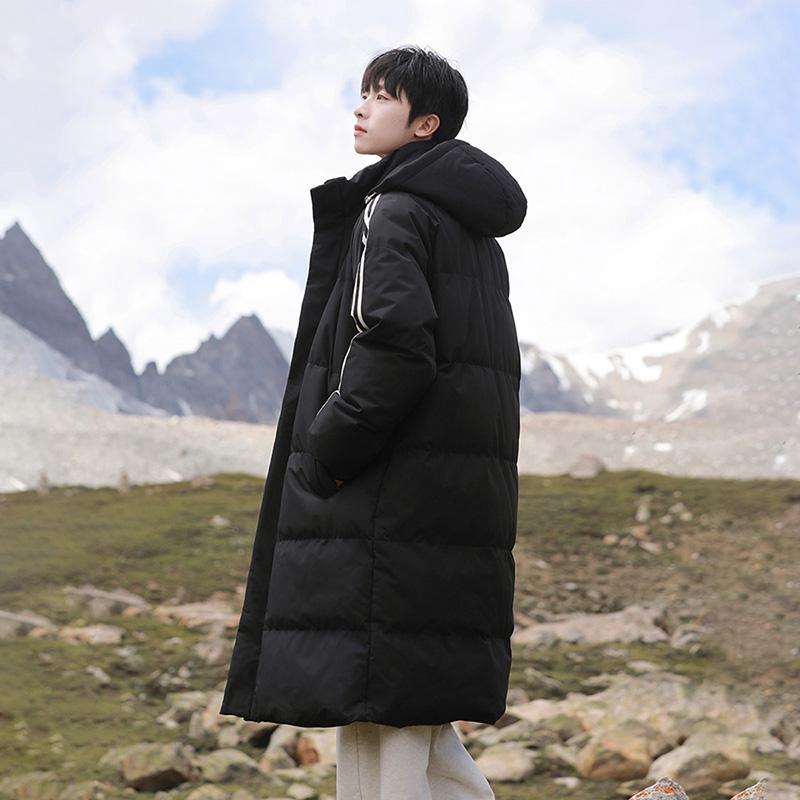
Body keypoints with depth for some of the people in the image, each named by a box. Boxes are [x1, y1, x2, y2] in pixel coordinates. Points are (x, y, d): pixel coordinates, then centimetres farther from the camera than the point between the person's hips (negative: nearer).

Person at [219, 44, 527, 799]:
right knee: (415, 717, 15)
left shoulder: (391, 211, -8)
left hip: (395, 500, -9)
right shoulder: (474, 231, 19)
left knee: (380, 715, -5)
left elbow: (392, 347, -22)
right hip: (463, 500, 9)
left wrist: (321, 460, -13)